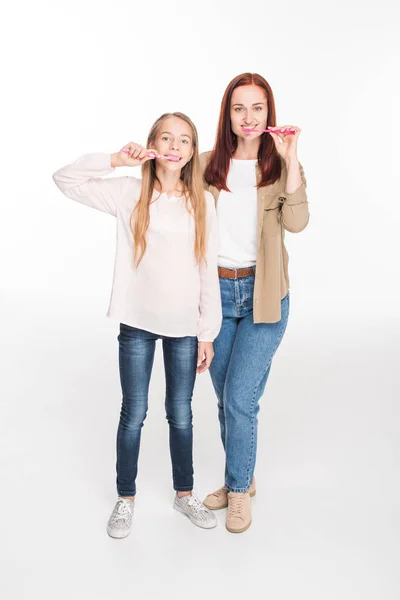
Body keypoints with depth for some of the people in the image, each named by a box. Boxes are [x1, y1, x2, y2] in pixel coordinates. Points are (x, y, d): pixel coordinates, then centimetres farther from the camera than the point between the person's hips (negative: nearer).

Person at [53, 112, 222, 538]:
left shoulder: (202, 202, 0)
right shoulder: (130, 193, -3)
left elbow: (209, 272, 0)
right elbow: (65, 179, -7)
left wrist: (207, 333, -1)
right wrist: (115, 161, -16)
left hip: (185, 326, 1)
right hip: (137, 323, -1)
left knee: (180, 414, 13)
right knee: (134, 413, 10)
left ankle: (184, 493, 34)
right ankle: (125, 499, 29)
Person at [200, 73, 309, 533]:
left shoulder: (280, 165, -2)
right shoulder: (208, 164, 3)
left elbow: (296, 223, -18)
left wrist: (291, 159, -21)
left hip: (262, 296, -3)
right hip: (217, 291, 3)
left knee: (240, 401, -4)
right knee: (226, 399, 14)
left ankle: (238, 489, 20)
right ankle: (240, 480, 35)